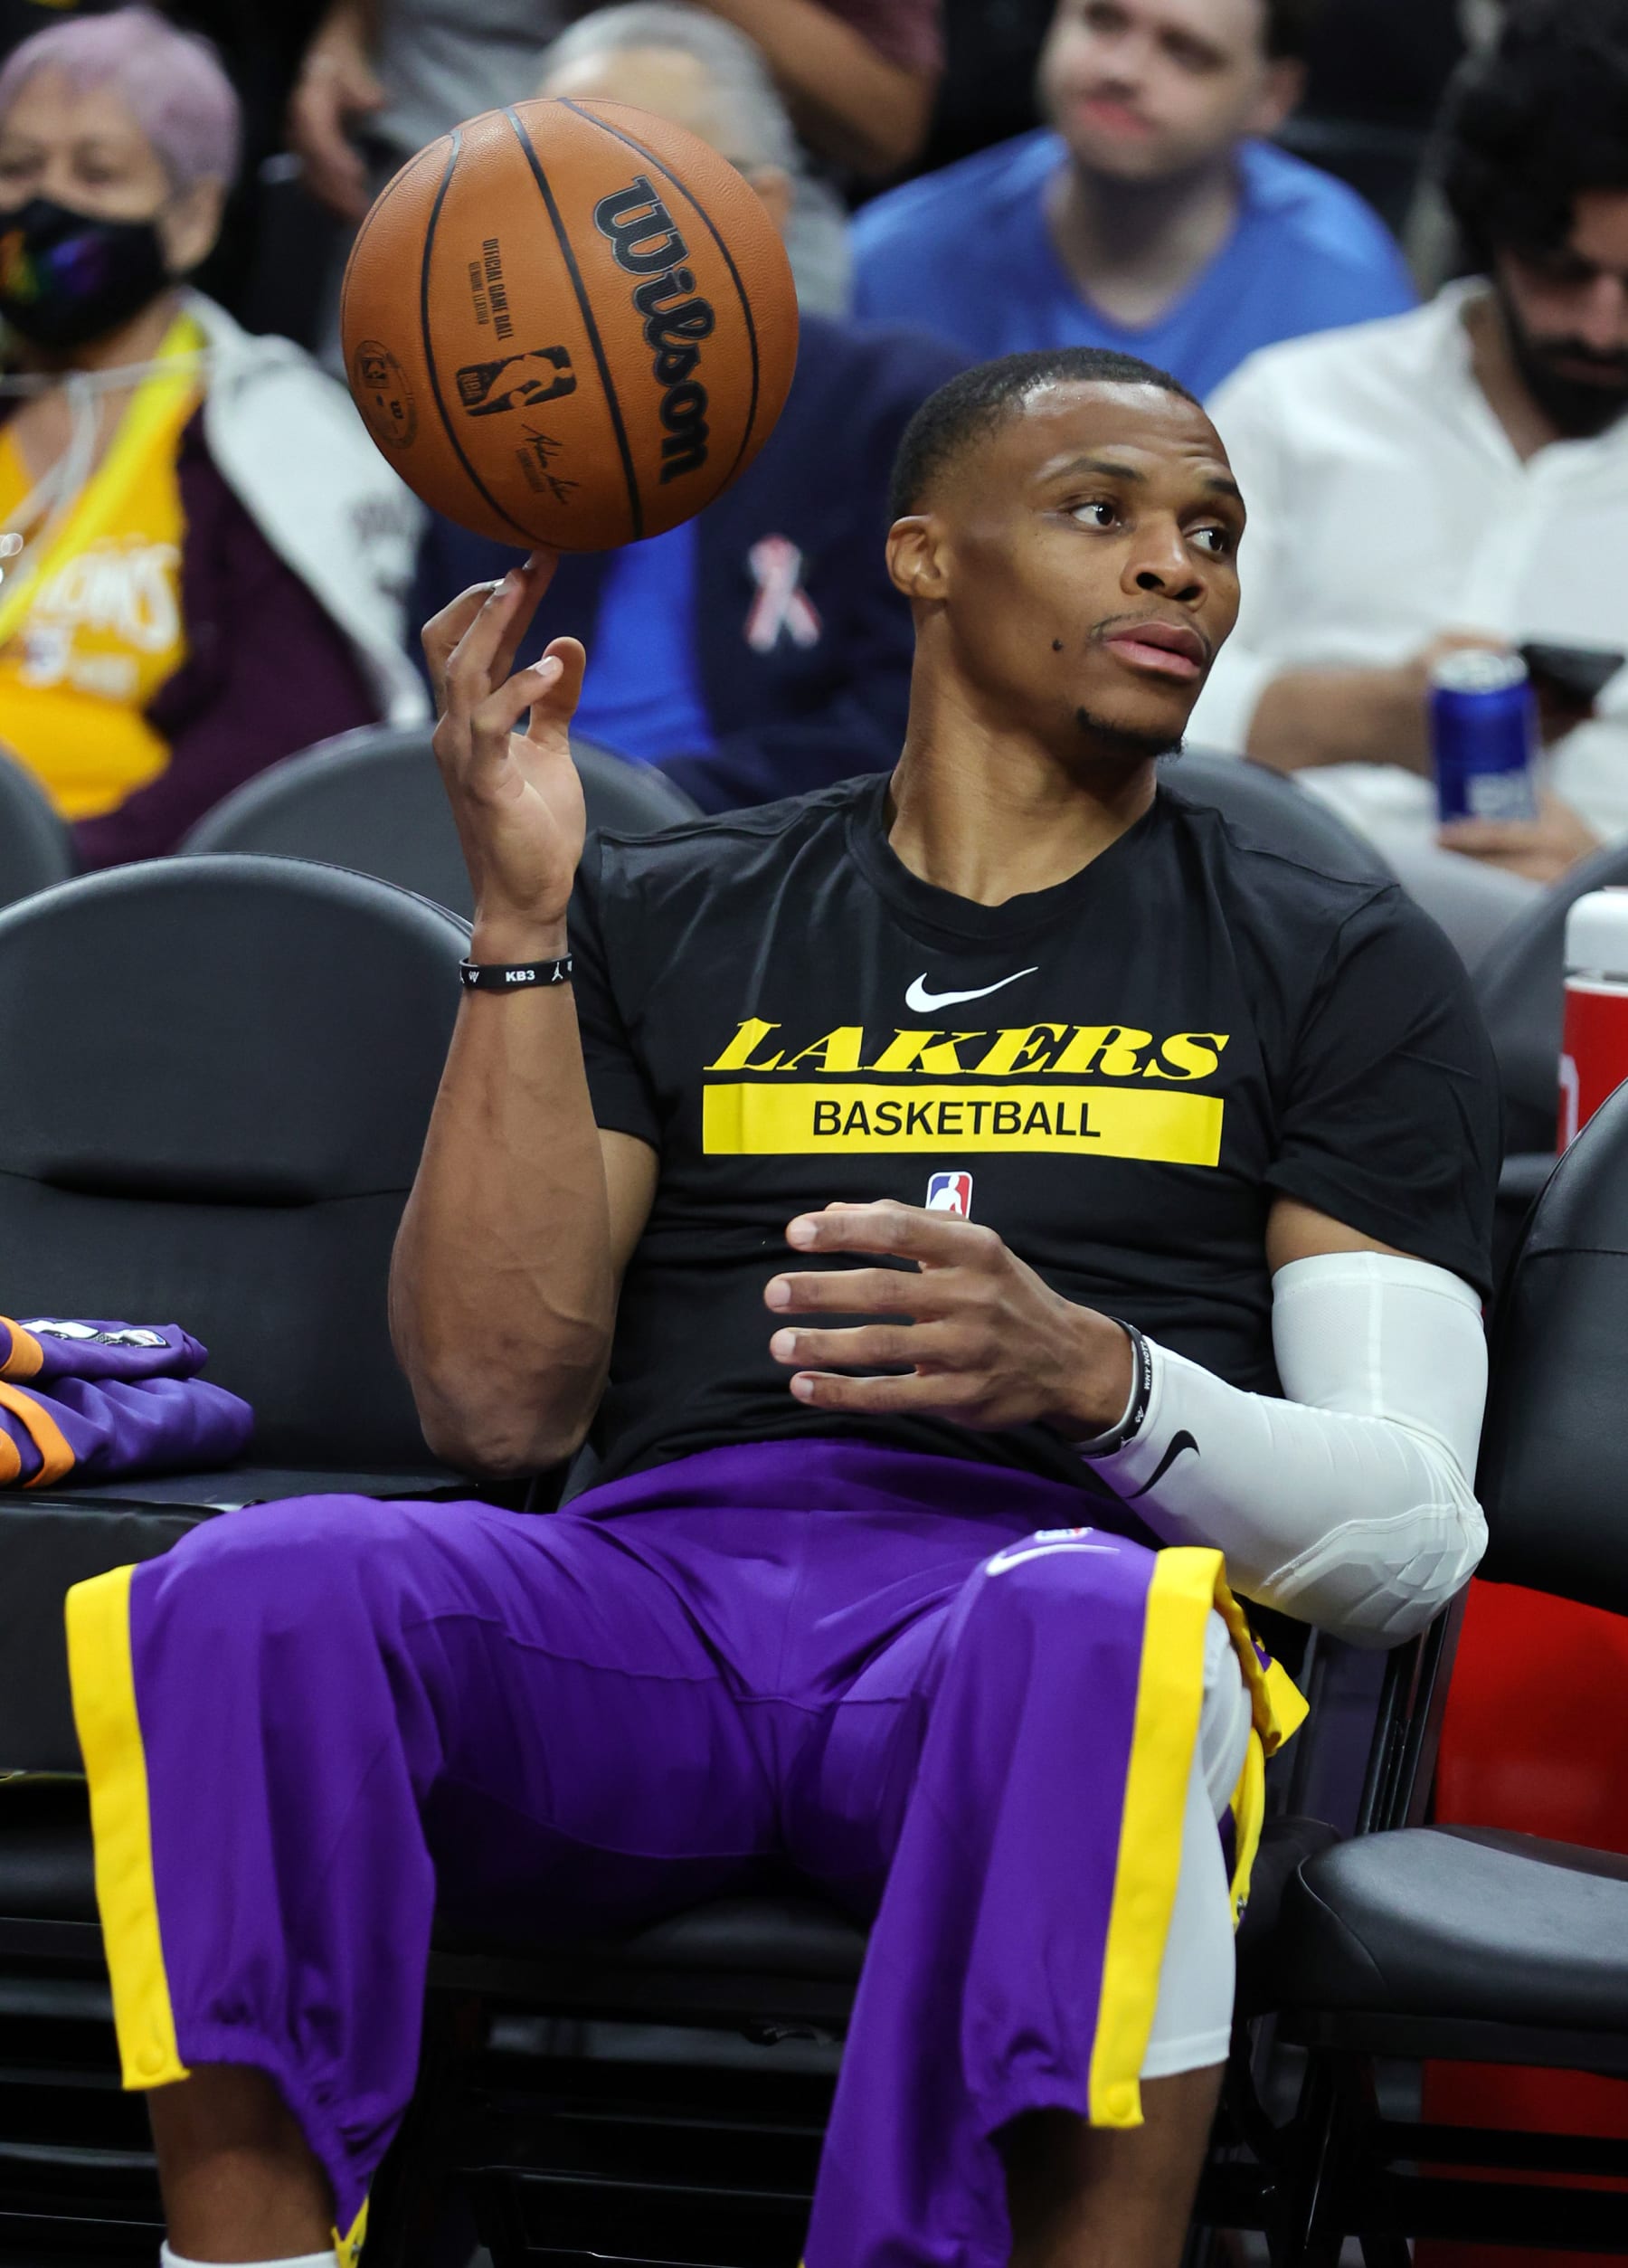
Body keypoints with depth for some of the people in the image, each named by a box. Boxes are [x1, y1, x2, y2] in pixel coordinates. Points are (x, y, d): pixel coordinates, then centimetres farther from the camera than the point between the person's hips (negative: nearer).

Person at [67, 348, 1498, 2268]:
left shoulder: (1337, 970, 17)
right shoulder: (667, 924, 22)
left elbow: (1412, 1534, 6)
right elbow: (498, 1403, 10)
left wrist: (1094, 1376, -15)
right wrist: (520, 915, 3)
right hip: (658, 1584, 2)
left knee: (1083, 1627, -40)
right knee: (253, 1591, -31)